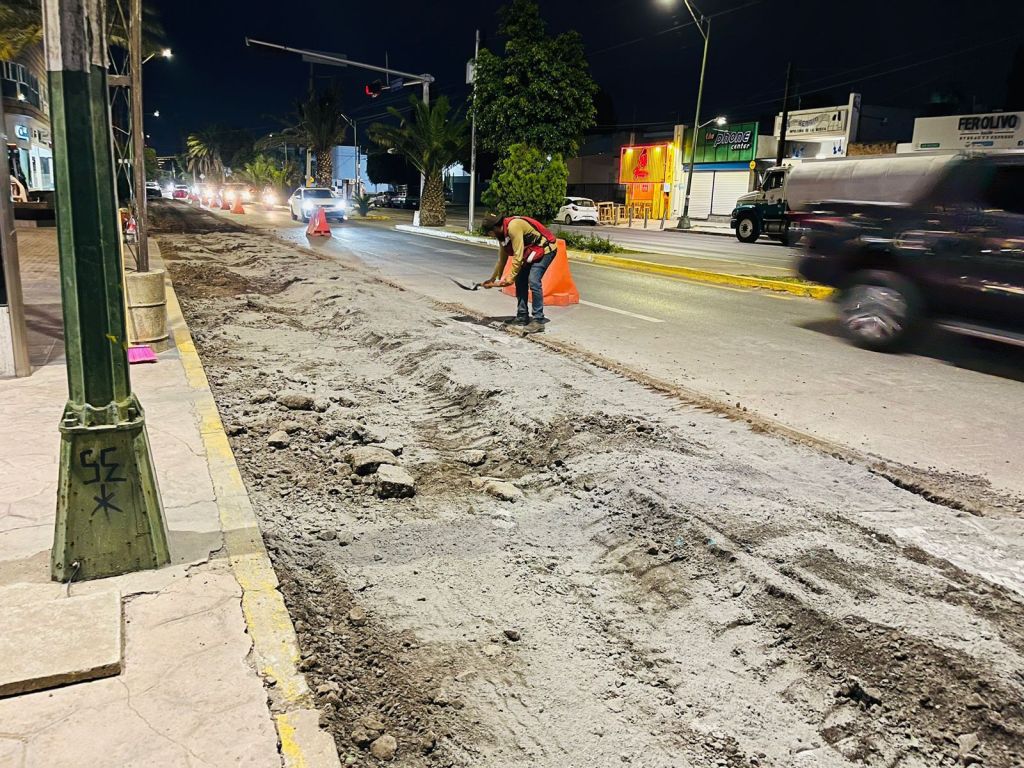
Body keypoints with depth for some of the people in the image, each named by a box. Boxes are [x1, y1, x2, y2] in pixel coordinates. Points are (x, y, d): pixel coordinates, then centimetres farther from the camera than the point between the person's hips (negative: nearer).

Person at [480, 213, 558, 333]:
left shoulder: (513, 227, -26)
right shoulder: (502, 234, 5)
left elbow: (518, 255, -27)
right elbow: (502, 259, 14)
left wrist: (511, 277, -23)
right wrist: (493, 279, 16)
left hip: (545, 249, -10)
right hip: (531, 252, 10)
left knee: (533, 281, -20)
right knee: (520, 281, 6)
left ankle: (538, 320, -17)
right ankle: (522, 316, 14)